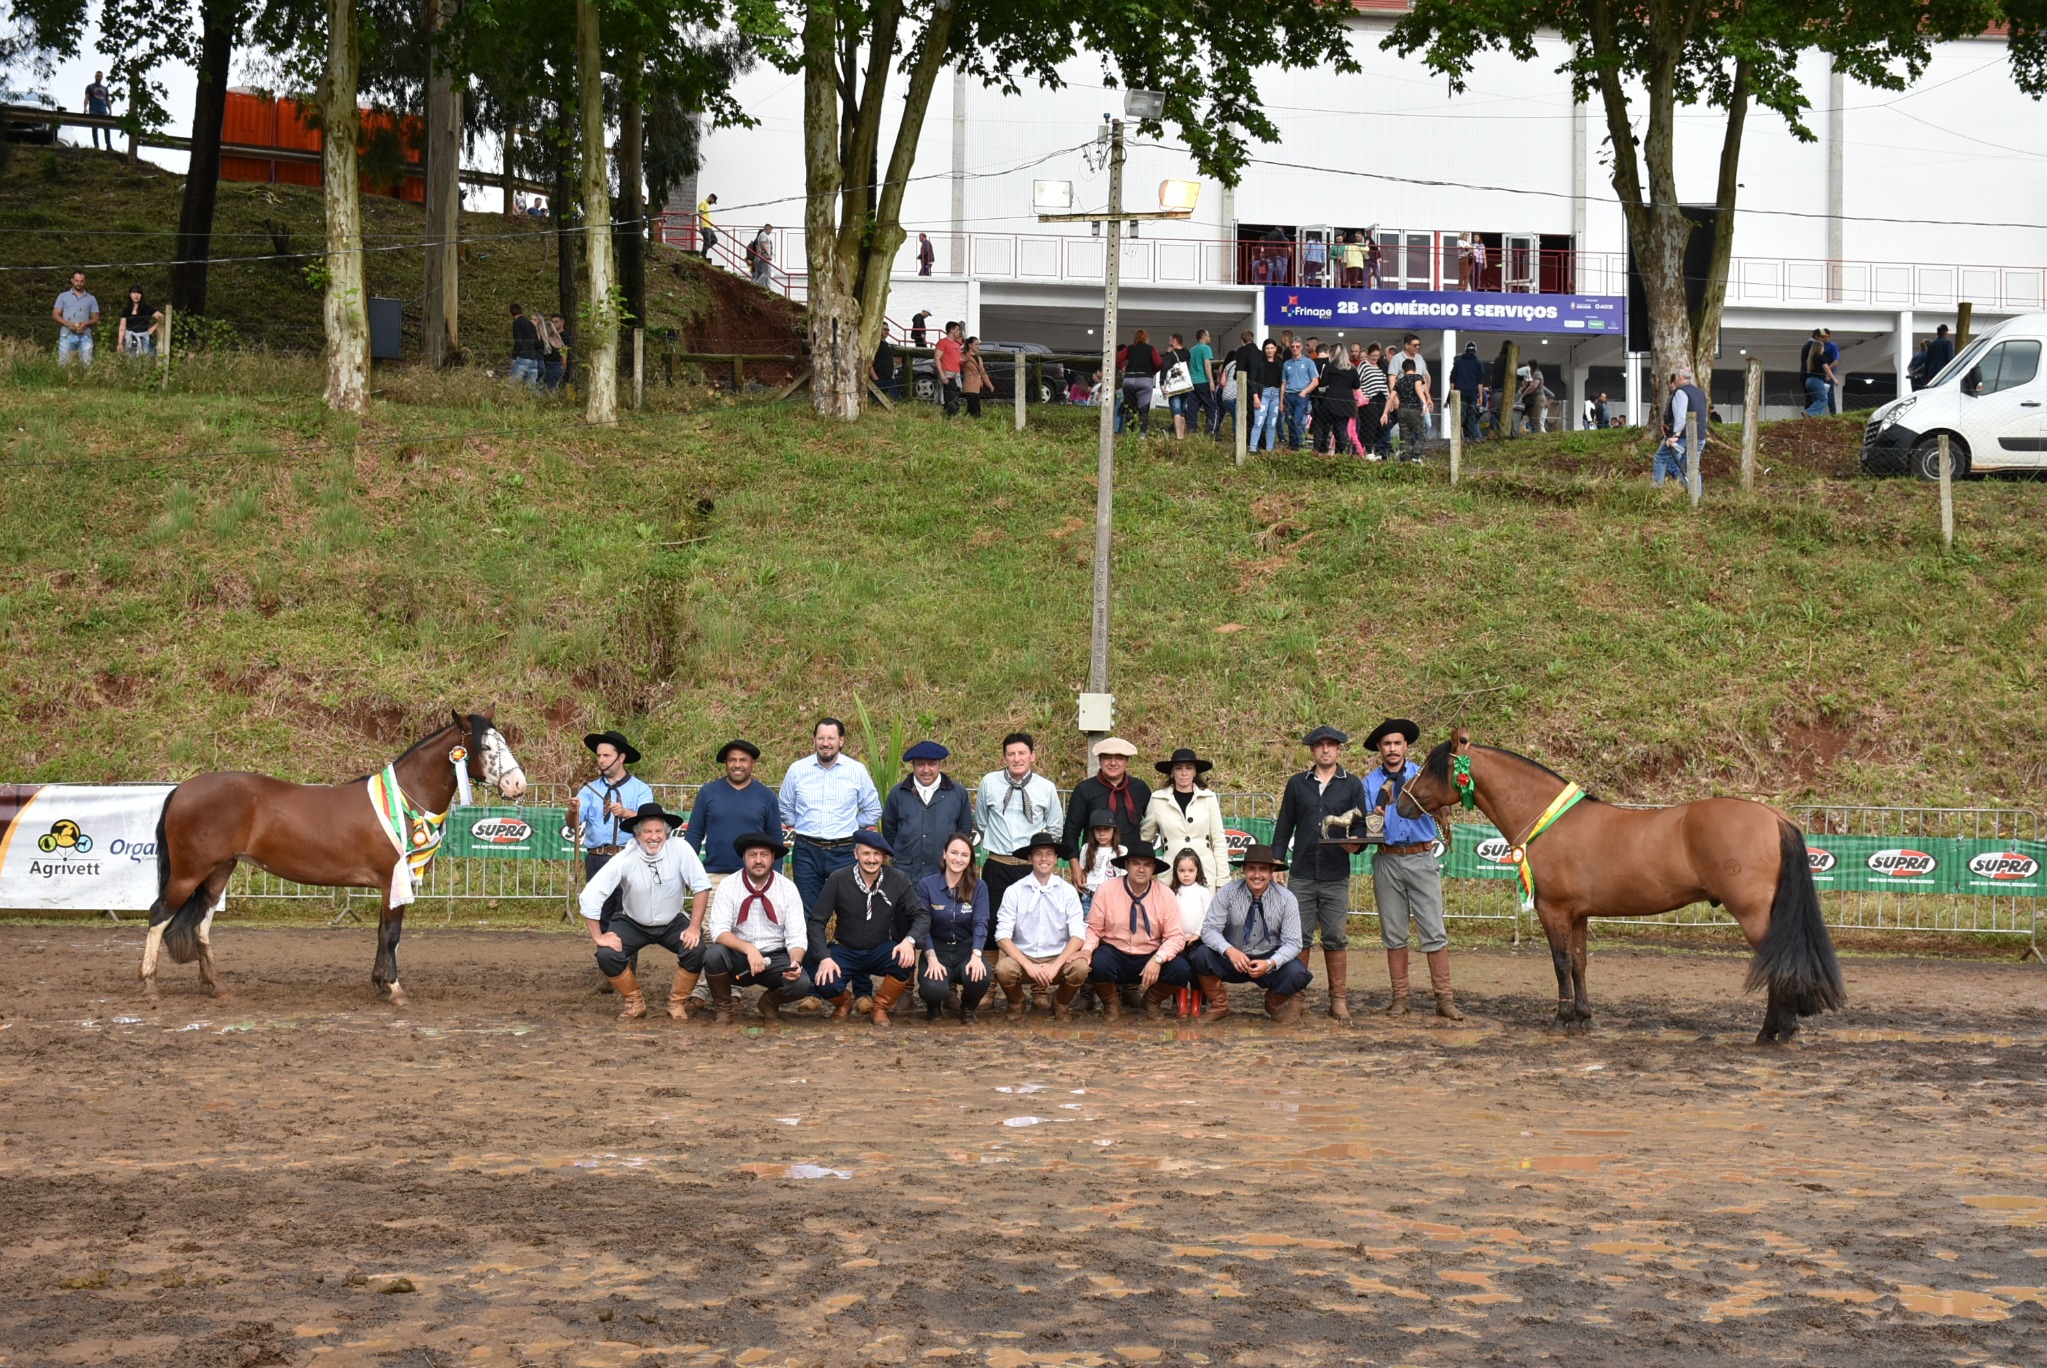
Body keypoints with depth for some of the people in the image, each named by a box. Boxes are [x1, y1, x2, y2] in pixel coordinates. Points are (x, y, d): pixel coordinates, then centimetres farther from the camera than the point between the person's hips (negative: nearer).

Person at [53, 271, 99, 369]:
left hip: (85, 336, 1)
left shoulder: (91, 299, 16)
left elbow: (96, 319, 13)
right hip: (67, 335, -1)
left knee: (87, 363, -10)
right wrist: (67, 324, -11)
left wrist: (85, 324, -8)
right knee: (63, 363, -9)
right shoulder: (63, 297, 13)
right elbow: (55, 314, 7)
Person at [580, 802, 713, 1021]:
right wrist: (598, 937, -20)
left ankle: (678, 1003, 0)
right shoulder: (625, 860, -22)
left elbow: (701, 887, -16)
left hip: (672, 923, 0)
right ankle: (634, 1002, 3)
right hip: (633, 924, 0)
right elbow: (590, 896, -20)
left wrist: (694, 927, -20)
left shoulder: (680, 850, -20)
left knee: (696, 950, -26)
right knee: (606, 954, -23)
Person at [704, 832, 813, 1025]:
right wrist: (748, 949, -33)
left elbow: (797, 937, -6)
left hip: (775, 958, 0)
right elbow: (719, 931, -16)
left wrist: (795, 962, -27)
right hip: (738, 958, 0)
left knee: (802, 983, -29)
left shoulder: (788, 889, -5)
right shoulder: (728, 886, -7)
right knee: (713, 955, -33)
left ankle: (771, 1002, 9)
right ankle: (723, 1008, -2)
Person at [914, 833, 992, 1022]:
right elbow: (923, 925, -7)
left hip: (967, 949, 1)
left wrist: (975, 956, -27)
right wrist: (931, 959, -21)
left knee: (981, 977, -32)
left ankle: (967, 1009, 4)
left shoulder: (979, 888, -1)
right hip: (937, 949, -1)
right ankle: (935, 1001, 11)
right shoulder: (926, 885, -4)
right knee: (933, 989, -32)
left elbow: (980, 923, -10)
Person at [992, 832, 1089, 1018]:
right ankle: (1016, 1006, 2)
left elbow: (1078, 935, -6)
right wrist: (1029, 966, -20)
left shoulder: (1068, 891, 0)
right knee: (1004, 968, -33)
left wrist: (1055, 966, -19)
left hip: (1058, 959, 1)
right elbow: (1002, 936, -8)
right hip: (1023, 958, -1)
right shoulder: (1014, 891, -3)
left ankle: (1060, 1006, 4)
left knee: (1080, 967, -30)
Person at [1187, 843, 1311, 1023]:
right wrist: (1230, 951, -36)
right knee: (1200, 955, -29)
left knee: (1296, 973, -31)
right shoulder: (1228, 893, -10)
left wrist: (1270, 964, -31)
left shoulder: (1286, 899, -9)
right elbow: (1210, 929, -15)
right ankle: (1218, 1004, 0)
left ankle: (1275, 1003, 7)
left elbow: (1292, 942, -12)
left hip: (1269, 962, 0)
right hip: (1232, 960, 0)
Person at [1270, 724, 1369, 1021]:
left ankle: (1339, 999, 8)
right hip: (1301, 874, 1)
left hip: (1336, 876, -1)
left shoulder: (1352, 784, 6)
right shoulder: (1297, 784, 9)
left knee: (1336, 938, 2)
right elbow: (1283, 826, 11)